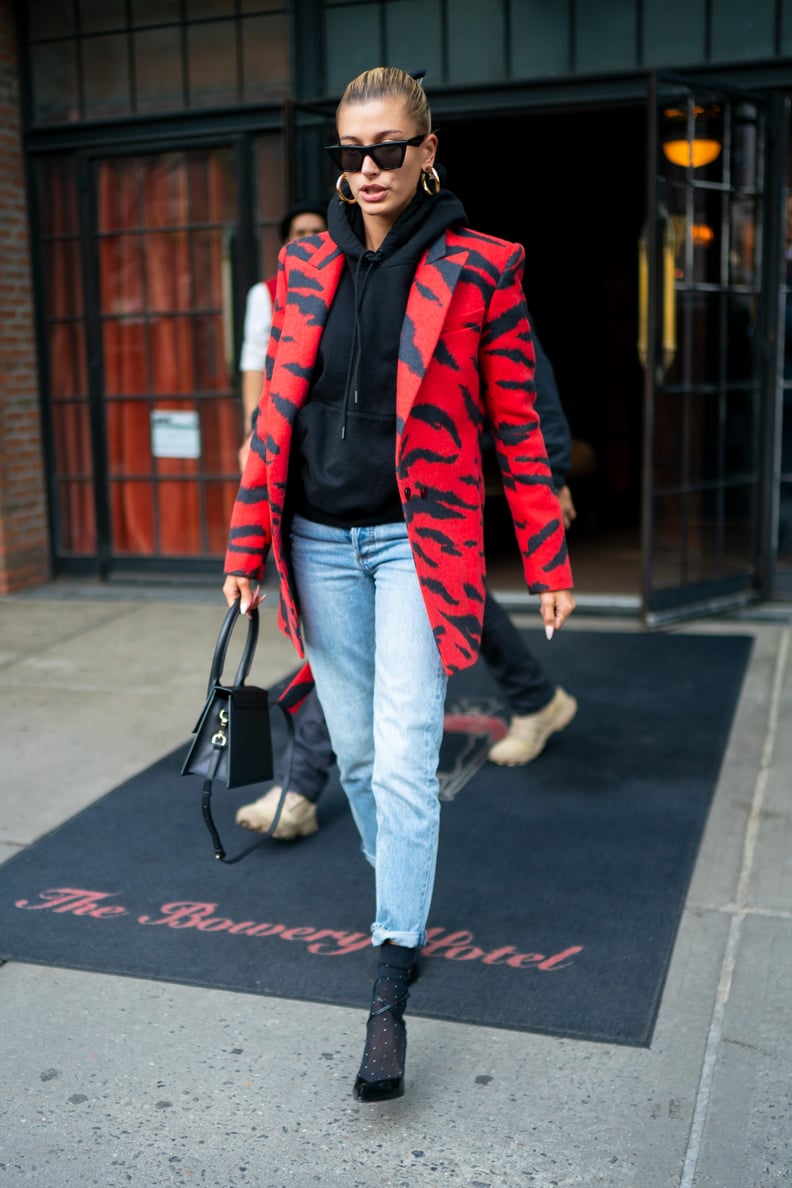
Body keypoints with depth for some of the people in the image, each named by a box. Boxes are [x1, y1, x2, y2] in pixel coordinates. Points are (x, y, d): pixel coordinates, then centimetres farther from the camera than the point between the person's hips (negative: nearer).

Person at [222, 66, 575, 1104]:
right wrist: (247, 549, 7)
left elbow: (516, 428, -2)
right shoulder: (304, 265, 8)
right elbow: (274, 412, 9)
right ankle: (403, 902, 36)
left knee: (404, 762, -9)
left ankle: (390, 991, 0)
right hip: (320, 541, 4)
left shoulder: (479, 269, -3)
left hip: (419, 542, -4)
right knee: (357, 752, 13)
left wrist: (549, 565, -1)